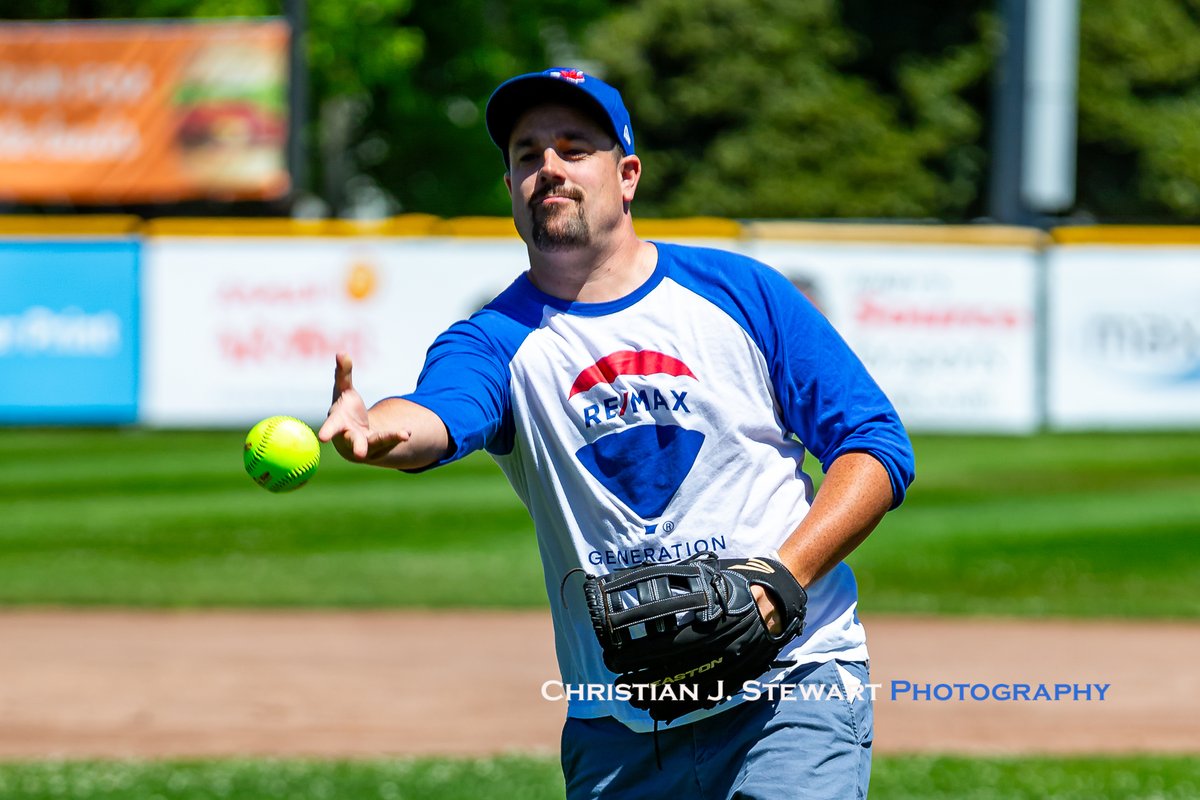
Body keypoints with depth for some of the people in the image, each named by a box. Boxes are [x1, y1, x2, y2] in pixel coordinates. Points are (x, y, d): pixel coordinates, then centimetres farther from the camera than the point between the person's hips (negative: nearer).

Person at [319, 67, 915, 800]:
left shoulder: (743, 293, 3)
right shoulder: (500, 340, 2)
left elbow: (878, 447, 3)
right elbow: (436, 417, -22)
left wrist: (785, 575, -13)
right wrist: (374, 431, -47)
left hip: (794, 687, -2)